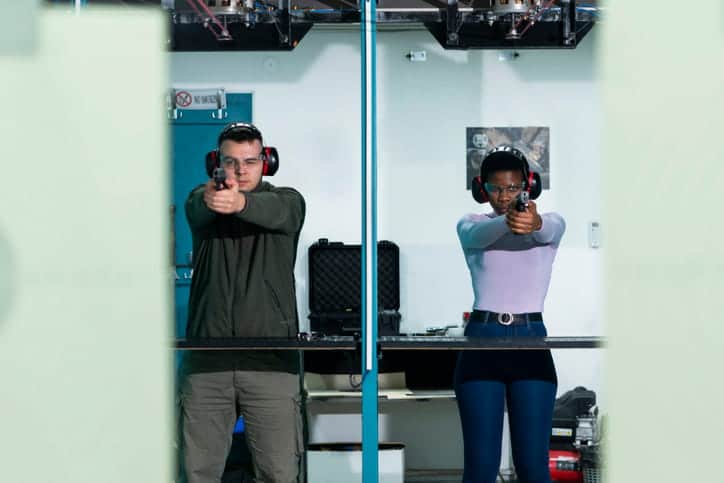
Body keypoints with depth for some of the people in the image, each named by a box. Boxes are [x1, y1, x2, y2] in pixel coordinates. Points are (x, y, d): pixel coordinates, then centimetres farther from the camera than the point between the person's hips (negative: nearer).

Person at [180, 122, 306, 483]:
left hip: (270, 359, -1)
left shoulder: (287, 202, 4)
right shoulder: (200, 201, 8)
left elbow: (274, 210, -21)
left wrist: (240, 203, -45)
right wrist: (209, 199, -43)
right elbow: (198, 208, -17)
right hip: (206, 359, 1)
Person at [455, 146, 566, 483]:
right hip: (481, 343, 0)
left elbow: (551, 229, -21)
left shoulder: (550, 225, 5)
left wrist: (534, 223, -47)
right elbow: (479, 234, -21)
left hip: (531, 342, 0)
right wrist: (508, 222, -46)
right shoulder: (470, 226, 4)